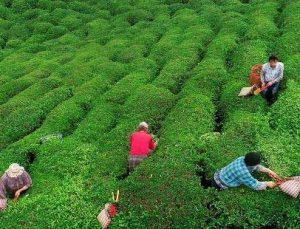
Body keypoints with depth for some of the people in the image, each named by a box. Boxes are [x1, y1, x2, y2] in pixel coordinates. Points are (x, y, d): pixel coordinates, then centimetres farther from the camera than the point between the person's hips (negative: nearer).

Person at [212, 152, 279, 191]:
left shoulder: (243, 159, -12)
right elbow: (256, 186, -25)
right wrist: (267, 183, -11)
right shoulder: (243, 172, -35)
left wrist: (268, 171, 2)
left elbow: (257, 167, 7)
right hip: (219, 186, -7)